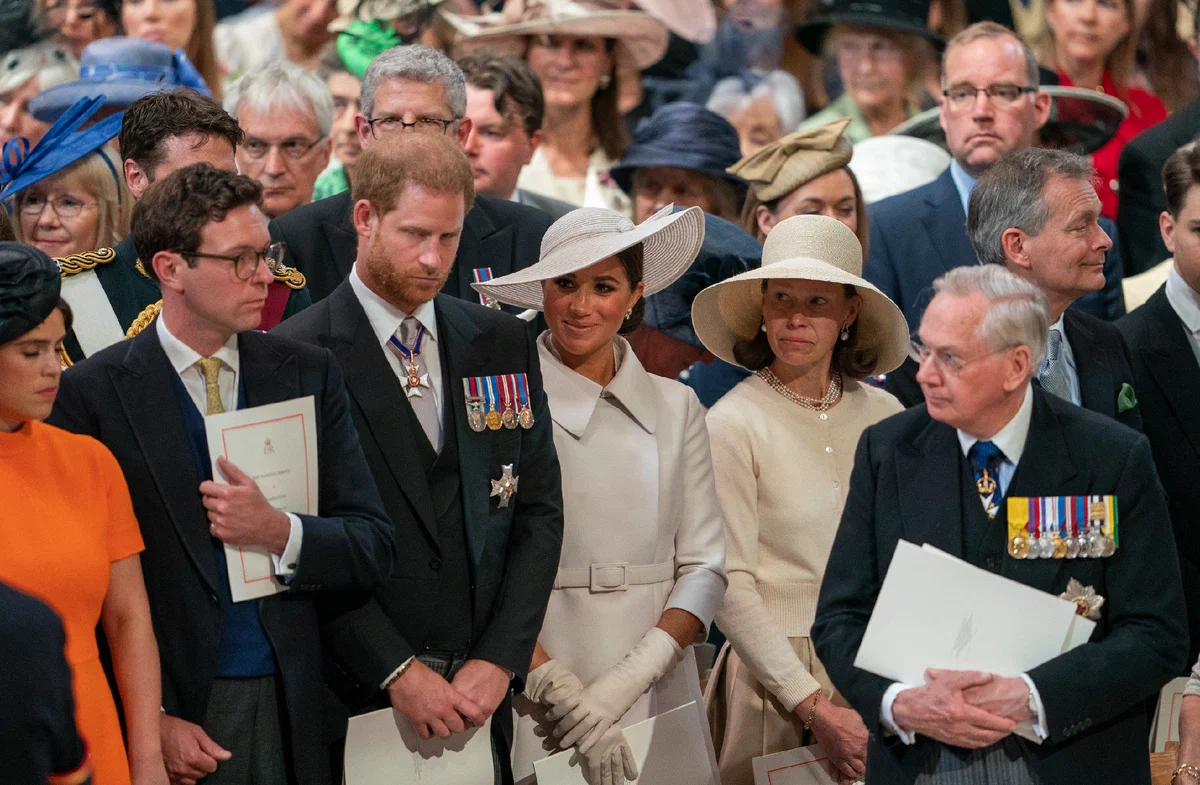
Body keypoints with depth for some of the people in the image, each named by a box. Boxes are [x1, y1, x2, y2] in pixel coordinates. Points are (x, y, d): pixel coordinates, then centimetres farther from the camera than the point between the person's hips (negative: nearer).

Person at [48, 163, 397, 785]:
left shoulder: (308, 375, 7)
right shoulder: (92, 393, -4)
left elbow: (375, 549, 5)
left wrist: (280, 533, -13)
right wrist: (150, 721, -12)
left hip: (291, 712, 3)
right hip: (169, 711, -3)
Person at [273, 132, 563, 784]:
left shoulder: (505, 344, 11)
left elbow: (539, 511, 9)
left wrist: (500, 659, -3)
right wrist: (396, 673, -14)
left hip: (482, 689, 4)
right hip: (355, 699, -4)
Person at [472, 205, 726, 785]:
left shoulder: (674, 407, 9)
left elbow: (704, 566, 4)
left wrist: (628, 678, -11)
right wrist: (560, 690, -18)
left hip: (658, 691, 3)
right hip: (535, 712, -3)